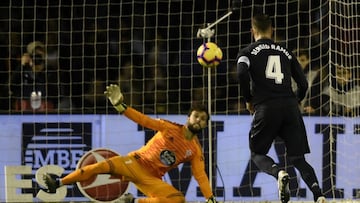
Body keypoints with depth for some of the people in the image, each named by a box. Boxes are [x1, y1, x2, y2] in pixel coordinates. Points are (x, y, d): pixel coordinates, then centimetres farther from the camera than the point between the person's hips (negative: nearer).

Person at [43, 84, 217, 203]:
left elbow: (200, 176, -1)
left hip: (152, 179, 1)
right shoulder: (170, 129, 0)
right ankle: (57, 184, -21)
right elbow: (143, 120, -6)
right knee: (105, 166, -28)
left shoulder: (195, 151, 4)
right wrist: (120, 105, -19)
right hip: (135, 162, -1)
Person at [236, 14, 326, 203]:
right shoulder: (286, 52, 19)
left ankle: (279, 173, -21)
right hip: (291, 107, 3)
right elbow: (303, 84, 16)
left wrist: (249, 100, 3)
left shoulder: (247, 52, 9)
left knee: (257, 154, 13)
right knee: (298, 158, 5)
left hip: (266, 109, -3)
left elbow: (242, 73, -12)